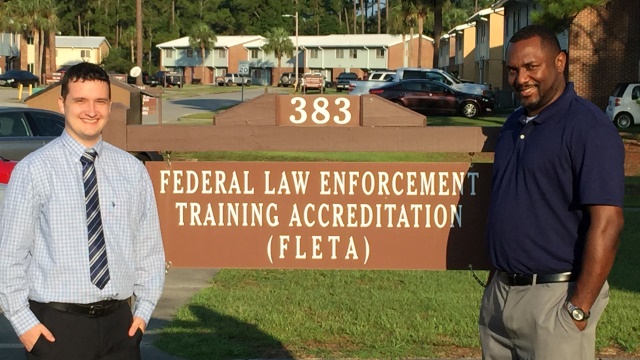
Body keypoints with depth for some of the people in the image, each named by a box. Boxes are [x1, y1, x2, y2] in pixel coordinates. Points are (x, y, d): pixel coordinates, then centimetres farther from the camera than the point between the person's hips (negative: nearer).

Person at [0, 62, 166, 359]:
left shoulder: (133, 170, 7)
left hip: (119, 323, 3)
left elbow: (150, 247, 11)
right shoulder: (33, 170, -4)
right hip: (56, 326, -3)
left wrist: (143, 310, 4)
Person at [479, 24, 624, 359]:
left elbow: (606, 224, -19)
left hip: (554, 295, -7)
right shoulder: (514, 123, 10)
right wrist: (496, 275, 14)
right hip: (500, 291, 7)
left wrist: (579, 309, -20)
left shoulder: (588, 128, -14)